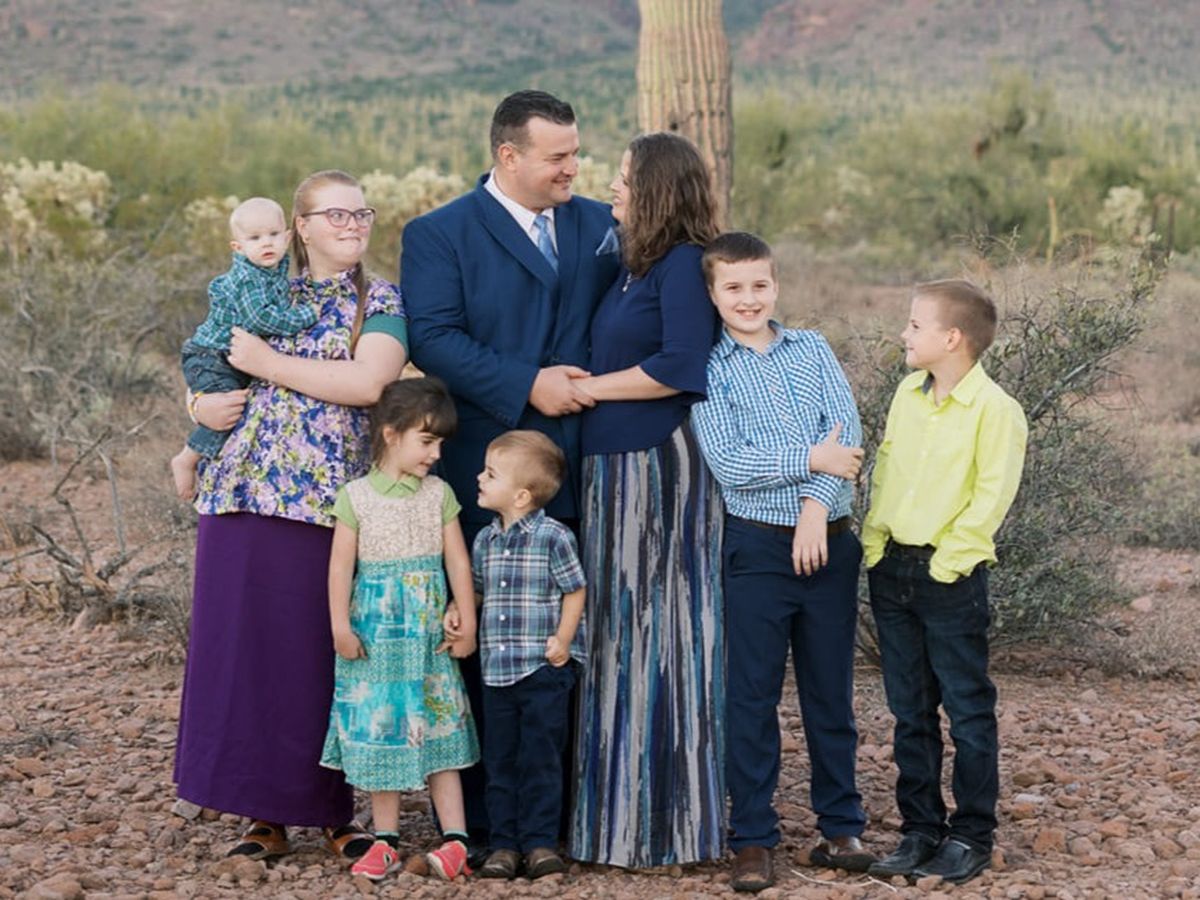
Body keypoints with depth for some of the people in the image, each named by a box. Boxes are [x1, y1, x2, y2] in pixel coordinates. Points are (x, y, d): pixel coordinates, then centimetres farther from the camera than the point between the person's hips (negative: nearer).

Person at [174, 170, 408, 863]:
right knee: (242, 647, 2)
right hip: (243, 493, 3)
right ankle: (264, 812, 12)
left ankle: (332, 812, 12)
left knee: (320, 654, -1)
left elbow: (367, 382, -13)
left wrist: (267, 362, -8)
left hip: (326, 501, -3)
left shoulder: (382, 302, 5)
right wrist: (203, 403, 2)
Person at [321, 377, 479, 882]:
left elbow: (458, 561, 4)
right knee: (378, 729, 3)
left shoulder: (439, 494, 3)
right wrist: (340, 627, -9)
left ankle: (455, 838, 0)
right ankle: (385, 840, 11)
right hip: (376, 630, -1)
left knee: (438, 727, 1)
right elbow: (341, 564, -3)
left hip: (428, 630, 1)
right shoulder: (356, 496, -3)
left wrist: (467, 624, 1)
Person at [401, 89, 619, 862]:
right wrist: (526, 386, -19)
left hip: (582, 476, 4)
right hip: (487, 477, -4)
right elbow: (436, 339, -13)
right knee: (485, 647, 4)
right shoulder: (440, 235, -1)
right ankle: (481, 820, 11)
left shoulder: (598, 226, 12)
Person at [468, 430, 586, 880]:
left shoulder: (552, 536, -9)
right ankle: (504, 843, 14)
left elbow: (574, 591, -6)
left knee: (540, 759, -1)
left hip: (544, 670, -6)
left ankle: (540, 840, 7)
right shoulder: (484, 540, 9)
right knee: (500, 760, 8)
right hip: (496, 670, 6)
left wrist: (562, 641, -12)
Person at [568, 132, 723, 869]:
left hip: (663, 469, -9)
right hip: (618, 466, 9)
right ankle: (626, 807, 18)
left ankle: (669, 823, 5)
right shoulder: (634, 263, 15)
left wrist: (587, 388, -11)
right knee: (623, 636, 11)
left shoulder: (685, 263, -11)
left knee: (662, 632, -3)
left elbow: (681, 366, -20)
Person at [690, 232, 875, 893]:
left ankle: (841, 827, 20)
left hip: (829, 540, 2)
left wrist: (817, 504, -16)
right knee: (753, 694, 2)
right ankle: (752, 839, 9)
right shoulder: (710, 371, 0)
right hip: (757, 546, -2)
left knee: (831, 690, 10)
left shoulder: (813, 350, 8)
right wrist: (813, 457, -13)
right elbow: (728, 464, -12)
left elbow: (847, 434, -3)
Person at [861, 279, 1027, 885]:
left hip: (949, 577, -7)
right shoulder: (907, 394, 9)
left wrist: (948, 558, -16)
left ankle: (972, 836, 12)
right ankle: (919, 829, 20)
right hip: (892, 571, 7)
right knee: (910, 711, 12)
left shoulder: (994, 409, -13)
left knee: (967, 710, 3)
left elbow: (992, 494, -15)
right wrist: (875, 541, 7)